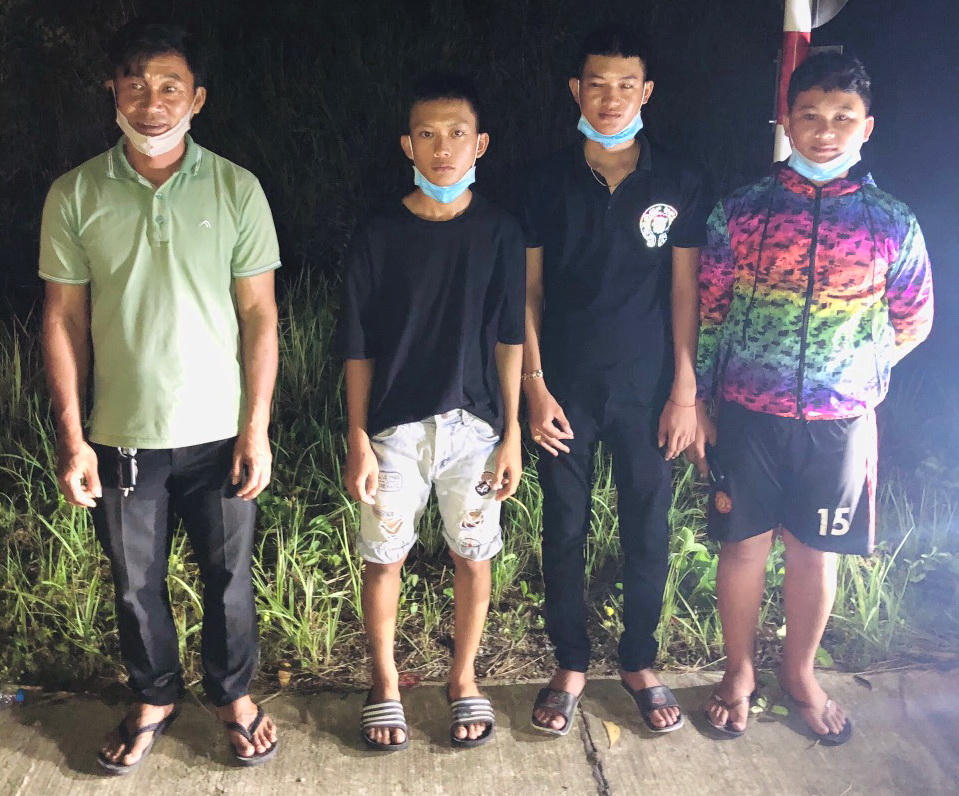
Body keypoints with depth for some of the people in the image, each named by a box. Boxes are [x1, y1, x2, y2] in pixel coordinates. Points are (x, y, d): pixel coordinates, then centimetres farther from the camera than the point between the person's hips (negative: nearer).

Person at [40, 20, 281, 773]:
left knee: (228, 577, 13)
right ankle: (155, 697, 39)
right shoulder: (75, 195, -3)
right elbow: (65, 319, 1)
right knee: (135, 584, 16)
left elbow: (259, 314, -4)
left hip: (218, 434, -1)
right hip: (121, 436, 1)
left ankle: (234, 693, 37)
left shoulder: (236, 189, -6)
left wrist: (256, 428, -7)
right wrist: (71, 435, -2)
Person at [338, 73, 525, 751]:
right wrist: (359, 440, -3)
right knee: (384, 557, 8)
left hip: (475, 425, 1)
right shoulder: (380, 235, -4)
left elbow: (509, 340, 2)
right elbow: (359, 349, -1)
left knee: (473, 556, 10)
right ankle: (385, 683, 29)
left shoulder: (499, 232, -1)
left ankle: (464, 678, 31)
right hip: (395, 428, 0)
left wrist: (511, 434, 1)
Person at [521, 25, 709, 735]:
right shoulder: (550, 182, 1)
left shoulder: (678, 183, 0)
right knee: (565, 530, 8)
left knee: (648, 531, 8)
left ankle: (640, 663, 27)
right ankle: (571, 666, 24)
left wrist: (685, 390, -4)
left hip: (647, 389, 0)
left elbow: (685, 291, 0)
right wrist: (535, 387, -5)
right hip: (566, 388, 0)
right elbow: (529, 291, 1)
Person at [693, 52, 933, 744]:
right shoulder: (742, 211, -3)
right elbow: (706, 311, 1)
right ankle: (739, 673, 30)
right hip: (747, 415, 0)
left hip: (840, 421, 1)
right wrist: (699, 404, 0)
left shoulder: (893, 225, -2)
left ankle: (801, 673, 34)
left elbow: (913, 322, 11)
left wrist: (855, 374, 2)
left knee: (816, 552, 13)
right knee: (745, 544, 10)